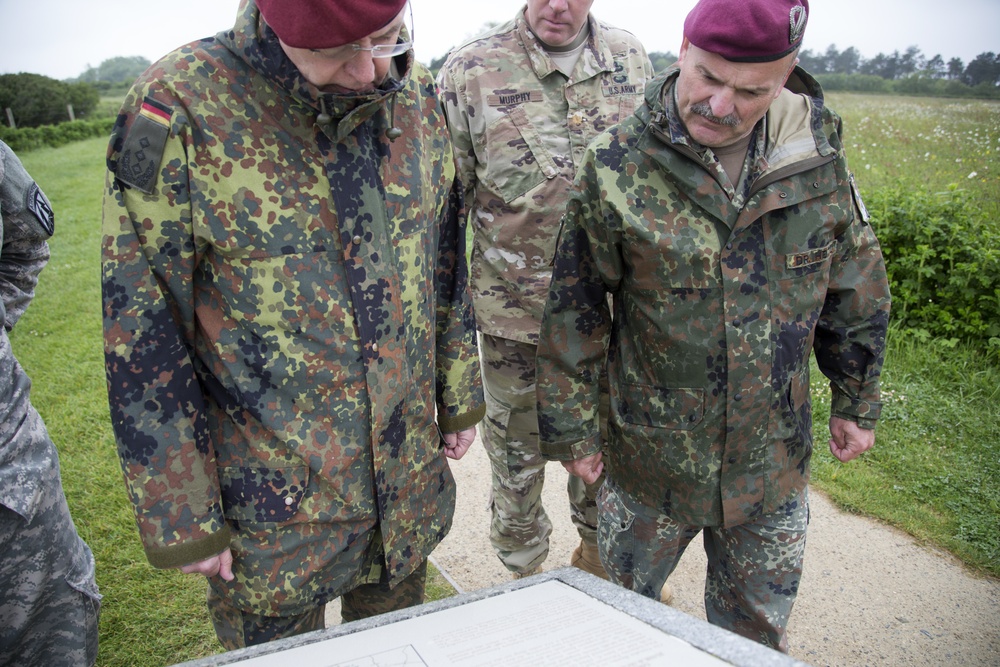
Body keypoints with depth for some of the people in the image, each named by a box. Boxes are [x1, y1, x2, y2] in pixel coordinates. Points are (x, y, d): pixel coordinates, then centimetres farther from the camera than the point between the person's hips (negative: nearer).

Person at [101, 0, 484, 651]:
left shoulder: (416, 95, -3)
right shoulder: (180, 108, -18)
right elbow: (141, 328, -14)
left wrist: (460, 395, 12)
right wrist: (181, 518, -10)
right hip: (272, 498, -4)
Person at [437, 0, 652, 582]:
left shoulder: (632, 60, 2)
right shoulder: (470, 70, -8)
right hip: (515, 310, -2)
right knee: (517, 447, 14)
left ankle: (598, 547, 46)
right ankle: (525, 568, 39)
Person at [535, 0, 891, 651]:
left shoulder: (817, 145, -7)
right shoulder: (617, 166, -17)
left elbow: (854, 285, 5)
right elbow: (575, 308, -9)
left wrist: (857, 399, 11)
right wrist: (570, 424, -3)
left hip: (773, 460, 2)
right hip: (649, 457, -2)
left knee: (757, 629, 22)